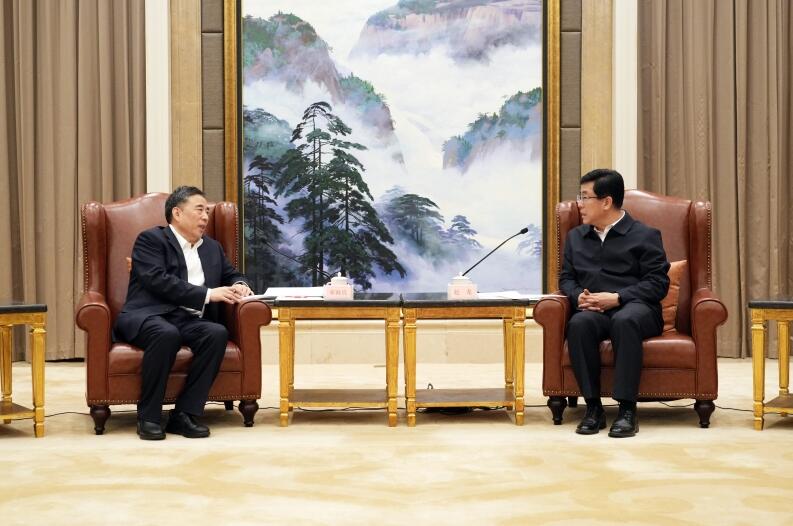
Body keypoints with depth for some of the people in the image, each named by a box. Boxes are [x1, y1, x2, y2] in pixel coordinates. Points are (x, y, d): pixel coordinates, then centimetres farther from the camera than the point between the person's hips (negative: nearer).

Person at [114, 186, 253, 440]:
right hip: (150, 316, -5)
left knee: (218, 333, -28)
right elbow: (159, 281, -12)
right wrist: (208, 294, -16)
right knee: (167, 333, -39)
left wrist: (239, 285, 6)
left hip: (190, 320, 5)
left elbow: (232, 275, 33)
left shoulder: (212, 247, 24)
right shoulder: (151, 239, 3)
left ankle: (184, 414, -25)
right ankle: (148, 416, -26)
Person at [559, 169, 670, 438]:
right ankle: (593, 407, -28)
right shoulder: (575, 237, 23)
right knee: (578, 323, -35)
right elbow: (566, 278, 22)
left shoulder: (645, 236, 7)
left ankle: (627, 410, -36)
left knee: (625, 321, -41)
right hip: (593, 311, 3)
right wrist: (578, 295, -3)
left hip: (634, 308, -3)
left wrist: (617, 297, -14)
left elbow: (658, 283, -1)